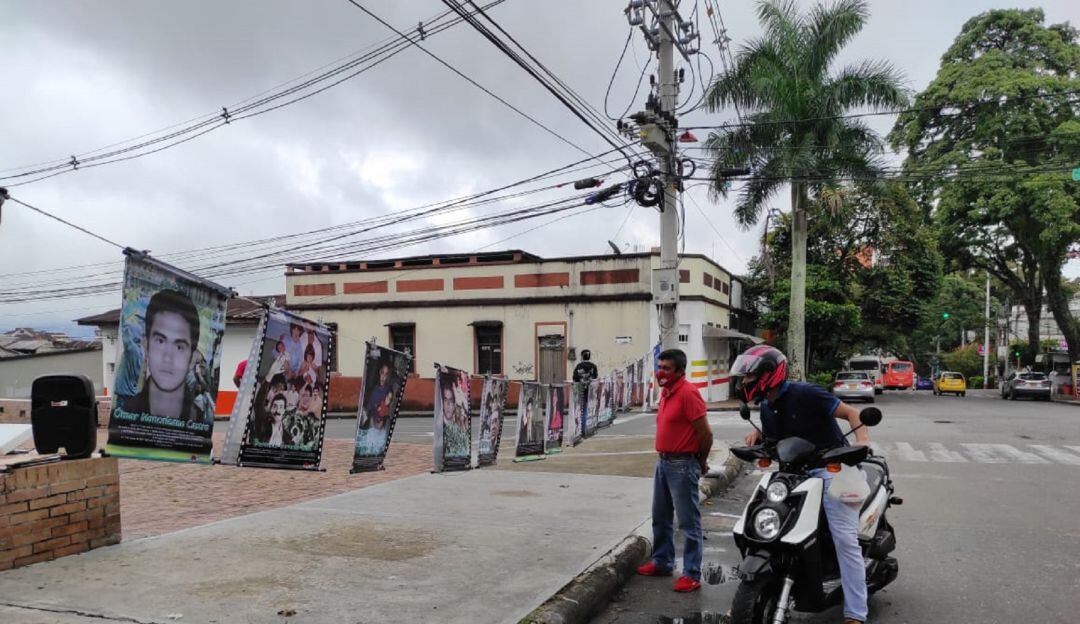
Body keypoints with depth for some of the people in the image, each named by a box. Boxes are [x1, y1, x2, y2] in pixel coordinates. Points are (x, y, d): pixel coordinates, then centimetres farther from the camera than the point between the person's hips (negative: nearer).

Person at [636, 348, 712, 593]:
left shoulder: (688, 393, -17)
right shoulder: (666, 392, 12)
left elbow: (705, 433, -17)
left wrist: (701, 462, -4)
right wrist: (664, 458, 16)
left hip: (682, 465, -10)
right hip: (663, 462, 10)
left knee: (688, 522, -2)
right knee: (660, 518, 19)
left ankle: (692, 574, 4)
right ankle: (662, 562, 32)